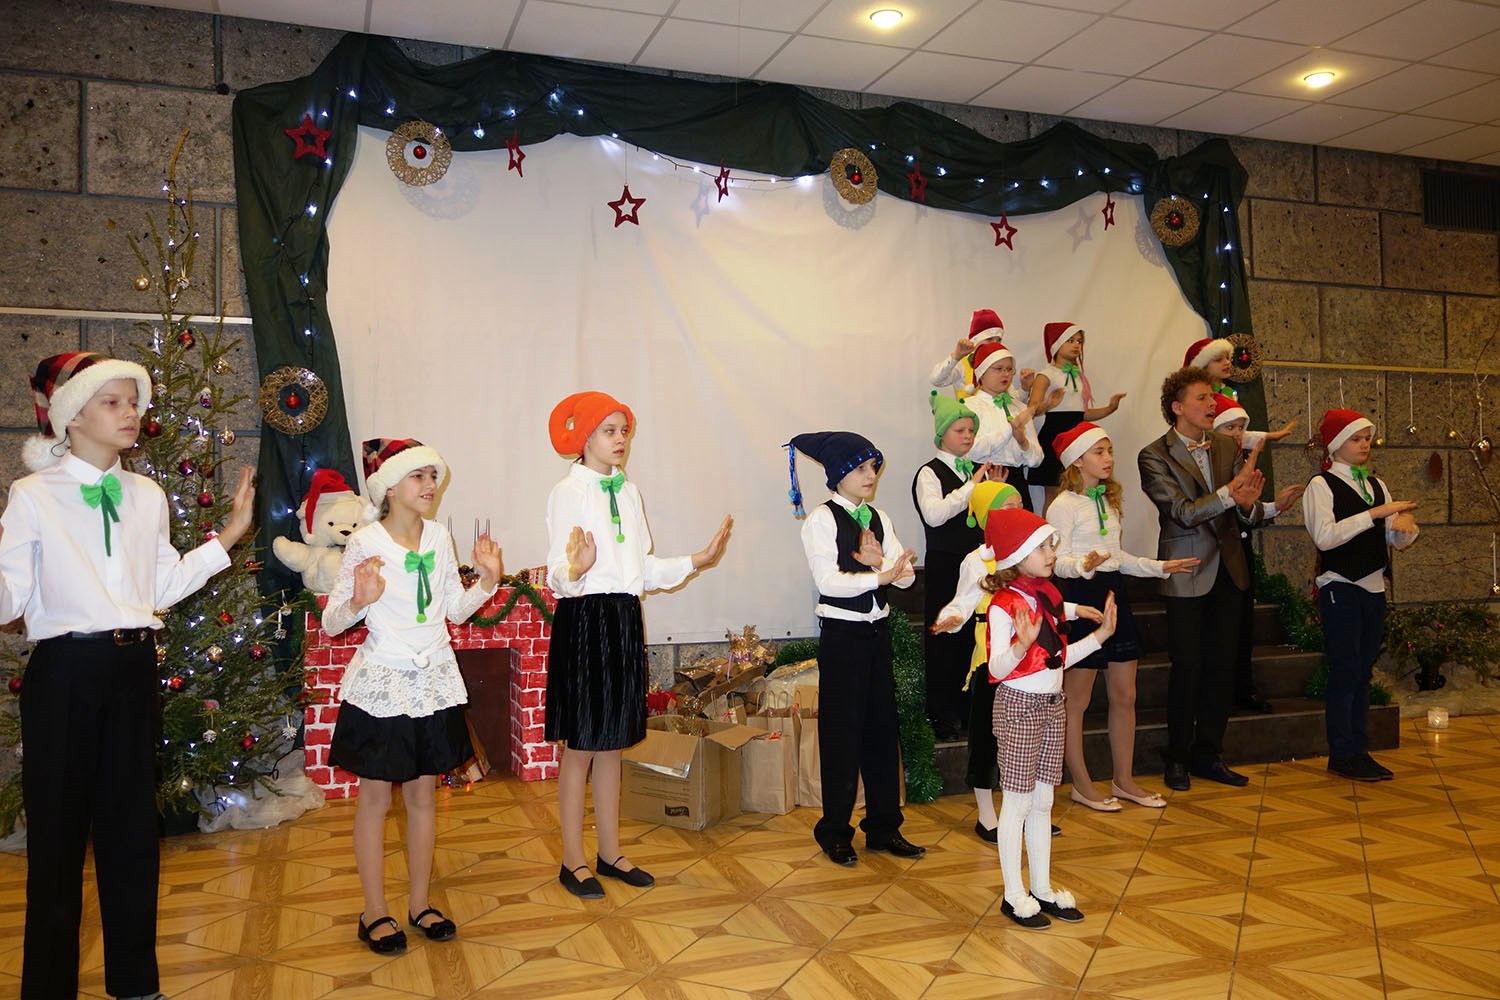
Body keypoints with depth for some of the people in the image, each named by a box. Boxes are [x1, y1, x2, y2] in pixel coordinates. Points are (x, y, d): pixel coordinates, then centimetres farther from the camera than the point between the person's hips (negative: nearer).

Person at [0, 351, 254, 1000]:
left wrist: (227, 536, 8)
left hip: (134, 669, 5)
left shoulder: (147, 496, 9)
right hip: (64, 672, -4)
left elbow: (163, 587, 9)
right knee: (58, 829, 5)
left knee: (132, 825, 14)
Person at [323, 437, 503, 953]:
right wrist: (359, 601, -28)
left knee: (424, 794, 13)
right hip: (382, 682, -5)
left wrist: (487, 580, -4)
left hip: (434, 679, 5)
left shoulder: (439, 536, 3)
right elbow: (331, 623, -8)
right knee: (375, 797, 6)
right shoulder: (365, 543, -12)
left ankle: (419, 903, 26)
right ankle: (375, 912, 21)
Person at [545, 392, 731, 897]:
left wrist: (697, 560, 6)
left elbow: (643, 567, 11)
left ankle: (610, 852, 25)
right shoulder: (568, 492, -9)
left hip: (624, 619, 7)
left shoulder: (628, 491, 12)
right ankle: (573, 860, 15)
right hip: (584, 620, -6)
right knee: (581, 744, 2)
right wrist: (575, 571, -36)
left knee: (613, 741, 14)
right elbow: (558, 574, -15)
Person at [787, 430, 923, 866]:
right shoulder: (821, 520, -9)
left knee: (882, 727, 11)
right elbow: (828, 581, -20)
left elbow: (906, 576, 0)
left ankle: (884, 826, 24)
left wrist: (881, 562, -20)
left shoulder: (878, 518, 9)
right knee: (842, 731, 2)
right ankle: (835, 832, 17)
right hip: (842, 634, -6)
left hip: (877, 630, 6)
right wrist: (881, 576, -25)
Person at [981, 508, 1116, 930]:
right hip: (1018, 705, -8)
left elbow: (1057, 659, 13)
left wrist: (1100, 634, 11)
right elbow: (997, 668, -23)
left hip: (1051, 704, 8)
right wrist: (1022, 643, -41)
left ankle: (1043, 887, 25)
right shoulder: (1004, 604, -17)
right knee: (1017, 803, 1)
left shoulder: (1048, 594, 8)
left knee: (1042, 801, 15)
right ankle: (1014, 895, 13)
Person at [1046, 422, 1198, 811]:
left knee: (1125, 696, 11)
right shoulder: (1063, 505, -11)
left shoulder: (1110, 501, 14)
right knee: (1077, 699, 2)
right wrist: (1085, 565, -37)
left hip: (1114, 595, 8)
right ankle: (1081, 785, 13)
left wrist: (1160, 567, 16)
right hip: (1082, 596, -8)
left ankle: (1124, 780, 23)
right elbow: (1058, 561, -17)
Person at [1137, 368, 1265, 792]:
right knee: (1187, 667, 0)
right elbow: (1182, 512, -20)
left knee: (1222, 666, 10)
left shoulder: (1228, 447, 6)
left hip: (1228, 570, 5)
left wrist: (1248, 503, -19)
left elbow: (1248, 517, 4)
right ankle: (1178, 759, 16)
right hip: (1186, 572, -5)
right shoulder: (1155, 456, -10)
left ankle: (1208, 754, 24)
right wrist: (1231, 491, -30)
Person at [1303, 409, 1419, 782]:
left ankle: (1359, 751, 17)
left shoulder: (1376, 485, 13)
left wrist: (1406, 525, -10)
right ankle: (1341, 756, 3)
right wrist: (1376, 513, -23)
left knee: (1362, 672, 10)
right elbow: (1325, 537, -21)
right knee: (1345, 670, -4)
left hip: (1373, 588, 6)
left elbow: (1397, 540, 13)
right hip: (1340, 587, -6)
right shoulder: (1321, 485, -6)